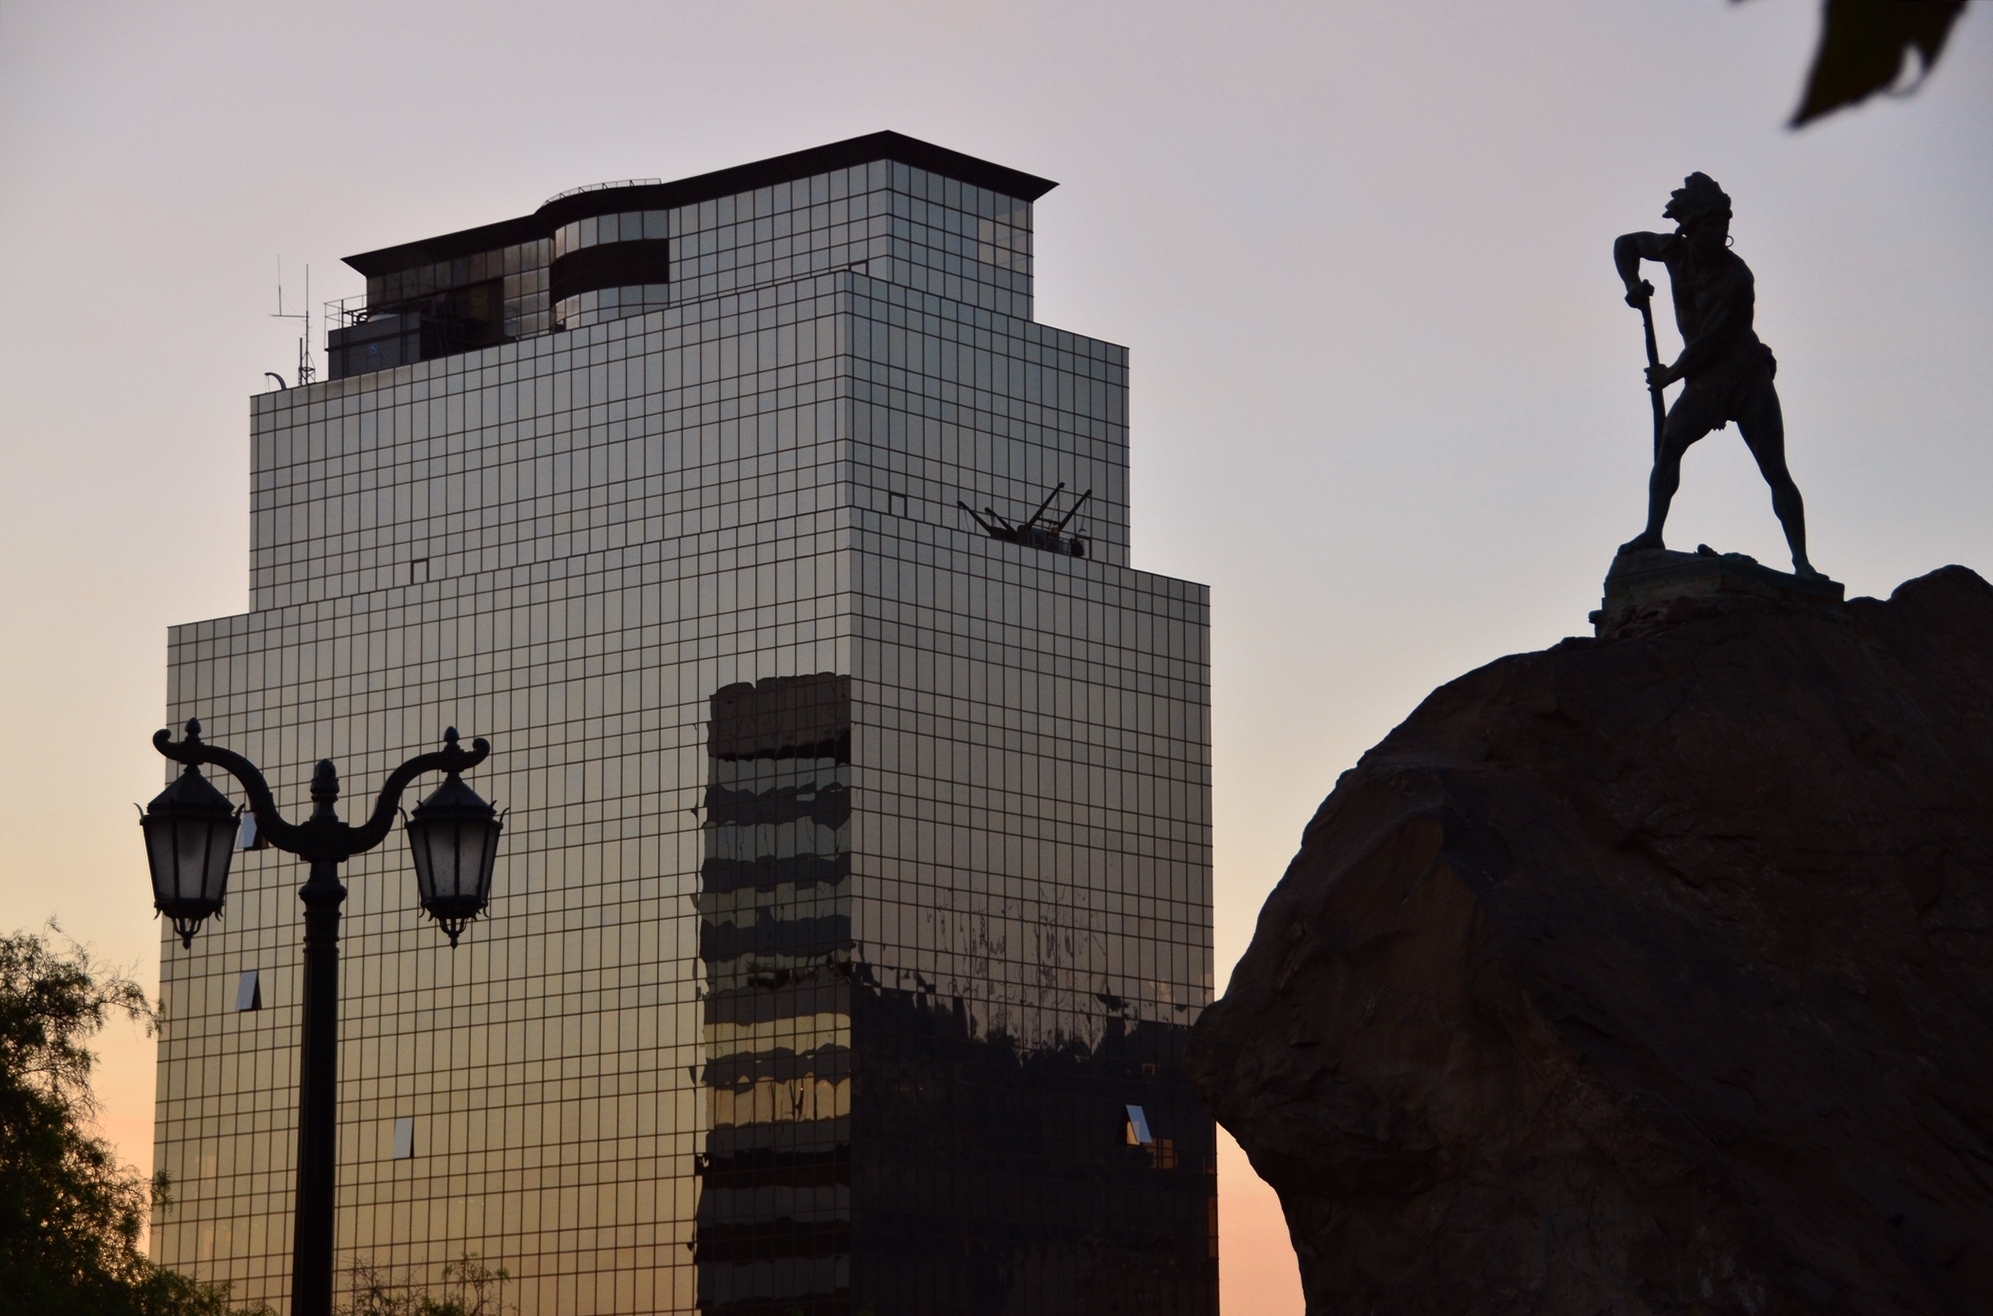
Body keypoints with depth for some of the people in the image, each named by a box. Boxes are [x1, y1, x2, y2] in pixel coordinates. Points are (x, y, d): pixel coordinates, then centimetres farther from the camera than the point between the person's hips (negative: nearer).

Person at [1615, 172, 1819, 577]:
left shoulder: (1737, 277, -20)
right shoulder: (1676, 251, -1)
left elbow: (1708, 343, -20)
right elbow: (1625, 245, 16)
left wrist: (1669, 376, -7)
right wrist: (1633, 284, -3)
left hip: (1747, 379, -6)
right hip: (1704, 383, 6)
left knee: (1775, 471, -11)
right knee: (1669, 442, -18)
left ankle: (1802, 562, -14)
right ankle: (1653, 534, -25)